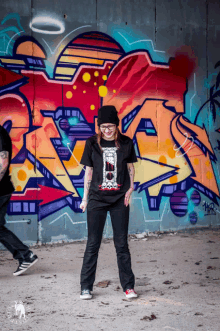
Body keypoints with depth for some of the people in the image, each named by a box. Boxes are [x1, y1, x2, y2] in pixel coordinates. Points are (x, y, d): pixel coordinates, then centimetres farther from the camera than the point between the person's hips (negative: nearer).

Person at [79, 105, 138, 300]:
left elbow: (130, 168, 11)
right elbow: (89, 171, 5)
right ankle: (86, 287, 11)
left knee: (122, 243, 5)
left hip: (119, 198, 0)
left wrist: (130, 189, -2)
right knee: (93, 243, 2)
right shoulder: (92, 143, 1)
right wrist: (85, 197, 6)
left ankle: (128, 286, 14)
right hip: (97, 198, 0)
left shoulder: (126, 143, 2)